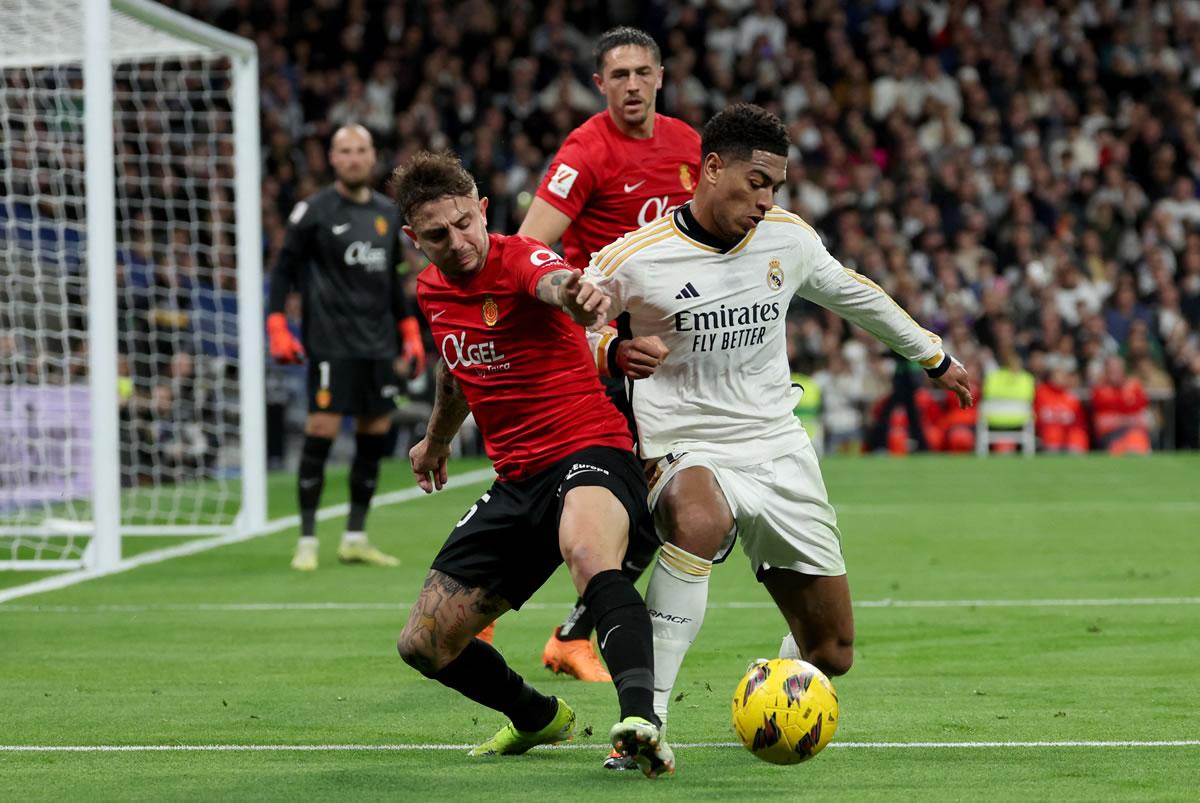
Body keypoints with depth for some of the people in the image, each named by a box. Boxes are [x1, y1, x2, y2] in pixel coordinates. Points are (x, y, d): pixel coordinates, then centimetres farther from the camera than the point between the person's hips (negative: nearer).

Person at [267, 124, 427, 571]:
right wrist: (277, 328, -10)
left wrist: (410, 332, 19)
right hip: (330, 344, -6)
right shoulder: (315, 211, -3)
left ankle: (355, 538, 14)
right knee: (321, 430, -11)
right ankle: (307, 540, -3)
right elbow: (284, 269, 0)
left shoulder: (387, 213, 14)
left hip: (377, 344, 6)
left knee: (375, 433, 5)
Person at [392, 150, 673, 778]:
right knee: (424, 645, 7)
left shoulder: (518, 259, -14)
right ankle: (539, 719, 34)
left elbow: (551, 280, -42)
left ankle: (640, 719, -61)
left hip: (590, 451, -8)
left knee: (588, 554, -42)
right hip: (516, 483, 8)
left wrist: (573, 292, -66)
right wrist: (436, 439, 48)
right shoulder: (432, 290, 9)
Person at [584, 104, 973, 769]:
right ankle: (646, 719, -37)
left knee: (831, 653, 4)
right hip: (686, 451, -5)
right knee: (701, 521, -43)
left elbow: (851, 293, 21)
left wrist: (932, 356, 32)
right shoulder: (633, 259, -12)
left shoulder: (789, 239, 2)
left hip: (779, 450, 5)